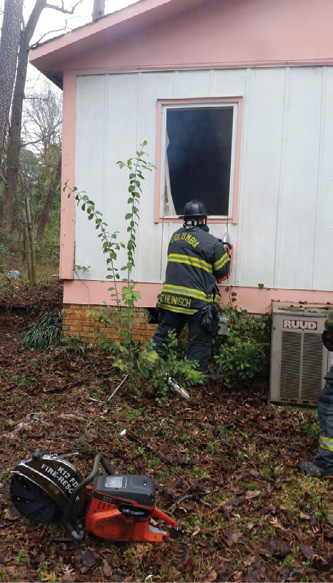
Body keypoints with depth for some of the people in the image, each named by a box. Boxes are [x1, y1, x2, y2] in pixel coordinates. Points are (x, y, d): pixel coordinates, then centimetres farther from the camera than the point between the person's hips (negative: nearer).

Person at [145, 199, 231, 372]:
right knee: (199, 343, 8)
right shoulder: (210, 242, -9)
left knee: (163, 334, 18)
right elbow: (223, 271, -1)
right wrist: (225, 252, 18)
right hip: (198, 303, -4)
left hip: (171, 298, 5)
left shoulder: (175, 237, 8)